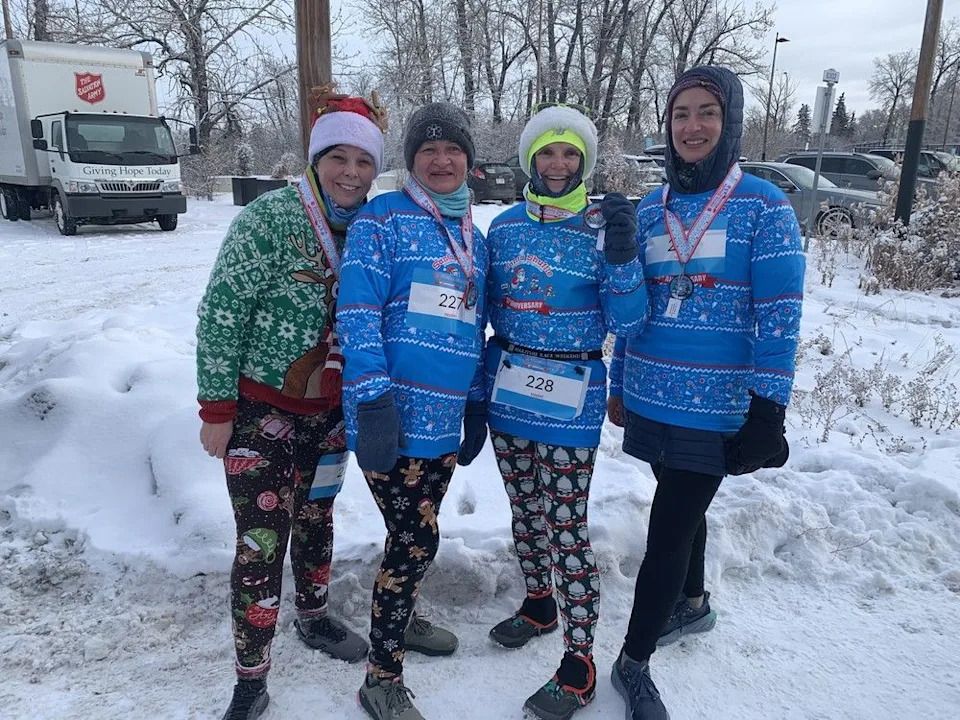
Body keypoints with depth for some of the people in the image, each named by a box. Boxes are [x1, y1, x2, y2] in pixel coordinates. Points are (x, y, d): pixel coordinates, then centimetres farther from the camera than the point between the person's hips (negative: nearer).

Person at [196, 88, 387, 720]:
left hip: (332, 411, 5)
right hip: (264, 410, -5)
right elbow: (221, 314, -14)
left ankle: (314, 617, 45)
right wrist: (217, 408, -13)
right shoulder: (271, 218, -16)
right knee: (261, 543, -1)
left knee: (317, 516, 21)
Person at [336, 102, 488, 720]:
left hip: (445, 418, 7)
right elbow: (357, 313, -13)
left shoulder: (473, 236, 16)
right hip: (394, 413, -7)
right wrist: (373, 400, -20)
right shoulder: (382, 218, -5)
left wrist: (477, 402, 18)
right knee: (416, 539, -4)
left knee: (417, 532, 19)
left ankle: (402, 618, 44)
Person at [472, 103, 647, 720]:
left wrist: (621, 255, -24)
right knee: (525, 512, 18)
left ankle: (579, 664, 14)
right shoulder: (504, 228, 5)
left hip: (570, 400, -4)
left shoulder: (603, 229, -6)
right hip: (508, 391, 5)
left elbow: (627, 323, -10)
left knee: (567, 528, -1)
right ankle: (539, 604, 41)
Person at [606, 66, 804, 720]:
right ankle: (693, 601, 46)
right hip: (652, 399, 5)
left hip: (717, 407, -4)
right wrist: (619, 385, 13)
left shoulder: (764, 206, -6)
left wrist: (768, 407, -14)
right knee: (683, 509, 21)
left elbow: (779, 315, -10)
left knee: (667, 531, -1)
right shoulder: (649, 210, 8)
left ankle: (634, 663, 16)